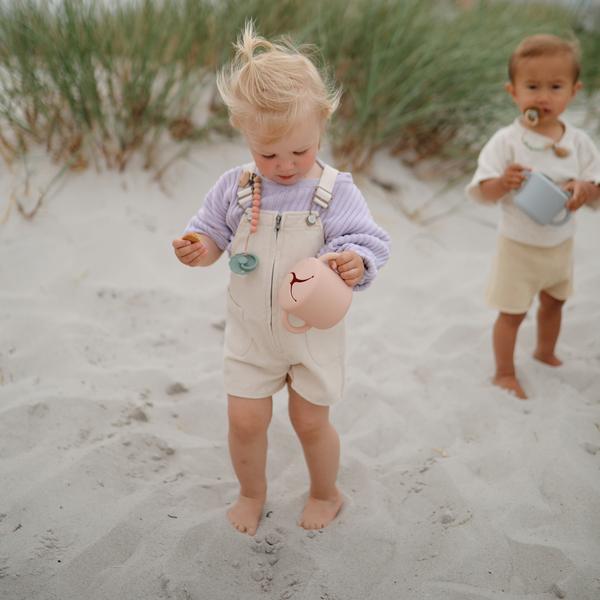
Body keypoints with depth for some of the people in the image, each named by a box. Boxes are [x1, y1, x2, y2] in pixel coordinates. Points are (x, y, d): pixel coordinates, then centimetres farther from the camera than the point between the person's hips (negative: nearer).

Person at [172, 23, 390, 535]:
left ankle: (326, 494, 41)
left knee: (311, 421, 11)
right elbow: (213, 233, 3)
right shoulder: (235, 187, -8)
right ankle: (252, 492, 39)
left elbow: (368, 241, -17)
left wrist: (355, 263, -40)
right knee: (245, 420, 8)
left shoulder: (336, 192, -15)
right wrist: (198, 250, -20)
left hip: (314, 330, -2)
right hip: (250, 332, 2)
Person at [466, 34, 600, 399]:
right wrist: (503, 183, -39)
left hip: (561, 244, 5)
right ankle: (505, 372, 26)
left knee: (554, 301, 25)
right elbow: (481, 193, -18)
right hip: (519, 246, -5)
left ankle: (546, 351, 50)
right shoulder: (506, 141, -20)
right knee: (512, 312, 7)